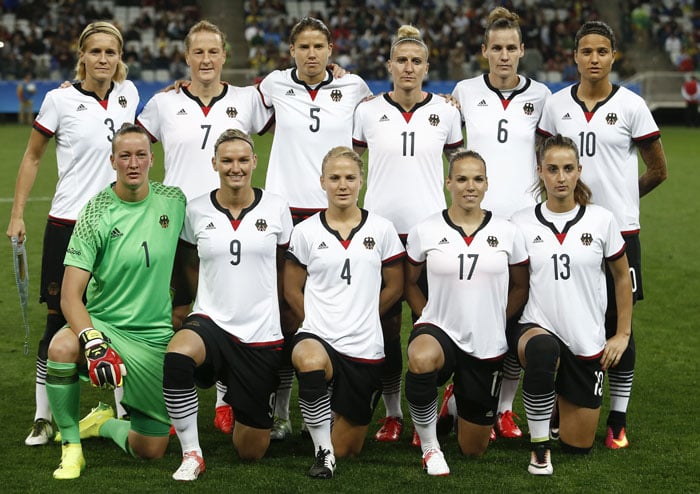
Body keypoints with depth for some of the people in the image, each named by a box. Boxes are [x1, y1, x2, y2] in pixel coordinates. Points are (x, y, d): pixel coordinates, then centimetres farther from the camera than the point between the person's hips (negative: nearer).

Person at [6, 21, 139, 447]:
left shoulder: (128, 94, 5)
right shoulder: (60, 99, -6)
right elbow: (32, 157, 2)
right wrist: (17, 214, -2)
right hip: (69, 223, -3)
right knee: (60, 323, 0)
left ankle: (123, 411, 16)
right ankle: (44, 419, 8)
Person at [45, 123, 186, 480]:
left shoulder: (173, 201, -2)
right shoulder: (96, 214, -11)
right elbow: (70, 296, -16)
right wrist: (93, 342, -32)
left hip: (155, 339, 3)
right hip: (104, 326, -2)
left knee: (151, 450, -1)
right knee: (62, 347, -38)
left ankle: (104, 422, 33)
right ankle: (71, 446, -15)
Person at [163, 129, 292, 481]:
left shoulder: (276, 208, 0)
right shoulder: (196, 211, 0)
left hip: (261, 333, 1)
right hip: (211, 322, 0)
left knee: (251, 452, 3)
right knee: (177, 355, -40)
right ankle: (191, 454, -22)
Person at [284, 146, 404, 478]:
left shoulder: (382, 230, 3)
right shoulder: (305, 232, 2)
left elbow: (394, 287, 10)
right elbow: (292, 290, 8)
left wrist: (360, 317, 7)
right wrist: (318, 322, 0)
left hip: (364, 346, 1)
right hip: (318, 336, -1)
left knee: (348, 449, 5)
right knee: (309, 360, -42)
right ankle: (323, 452, -23)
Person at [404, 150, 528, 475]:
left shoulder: (507, 232, -1)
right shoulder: (425, 231, -4)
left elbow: (521, 287, 10)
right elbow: (409, 282, 8)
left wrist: (496, 321, 1)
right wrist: (427, 318, -3)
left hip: (487, 347, 2)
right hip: (439, 329, -2)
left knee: (473, 449, 10)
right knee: (421, 360, -43)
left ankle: (462, 400, 48)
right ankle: (429, 445, -18)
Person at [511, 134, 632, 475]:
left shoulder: (601, 220, -2)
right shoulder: (522, 223, -3)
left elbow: (622, 277, 9)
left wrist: (623, 334, 6)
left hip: (587, 343, 2)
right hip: (537, 328, -2)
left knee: (578, 446, 5)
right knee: (542, 350, -42)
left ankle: (563, 397, 41)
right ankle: (539, 445, -20)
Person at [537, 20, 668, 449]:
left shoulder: (631, 106, -3)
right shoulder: (556, 105, 5)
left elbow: (657, 171, 5)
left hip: (618, 229, -2)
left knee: (617, 325, 2)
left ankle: (619, 421, 10)